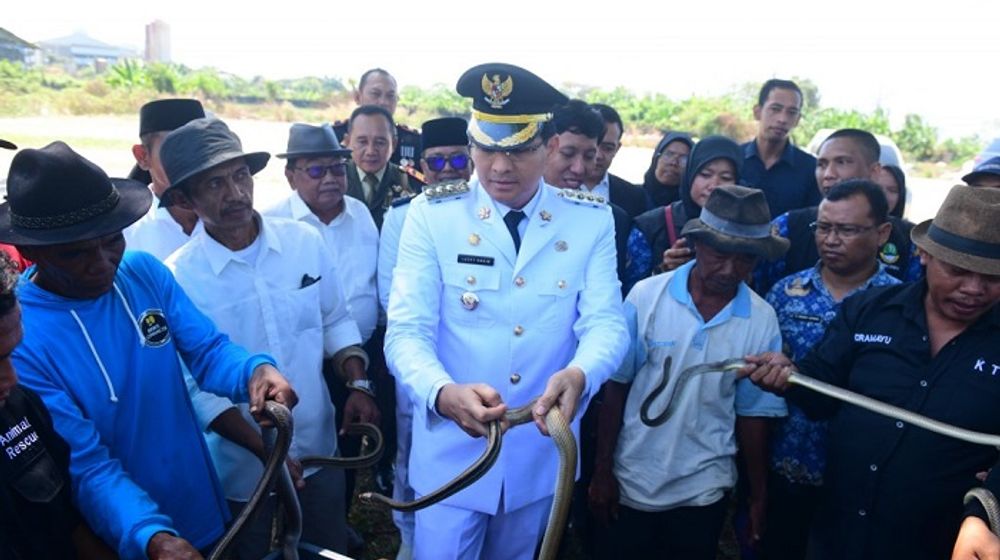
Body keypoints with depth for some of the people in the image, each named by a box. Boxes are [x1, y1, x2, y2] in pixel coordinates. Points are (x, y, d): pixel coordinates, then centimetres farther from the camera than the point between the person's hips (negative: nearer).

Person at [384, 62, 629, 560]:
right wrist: (444, 393, -36)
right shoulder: (431, 214, -9)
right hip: (451, 451, -2)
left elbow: (606, 321, -12)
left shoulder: (591, 220, -4)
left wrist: (578, 375, -35)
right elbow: (407, 330, -15)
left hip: (543, 454, 3)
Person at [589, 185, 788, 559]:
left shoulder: (763, 321, -9)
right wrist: (602, 471, -3)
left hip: (704, 490, 1)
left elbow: (752, 412, 0)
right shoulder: (646, 296, -14)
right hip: (632, 481, -1)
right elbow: (616, 386, -7)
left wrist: (758, 496, 6)